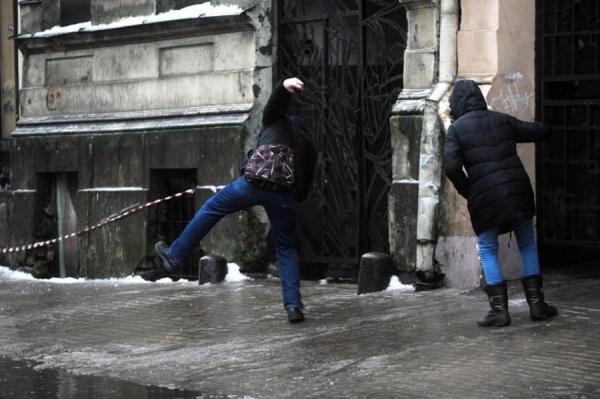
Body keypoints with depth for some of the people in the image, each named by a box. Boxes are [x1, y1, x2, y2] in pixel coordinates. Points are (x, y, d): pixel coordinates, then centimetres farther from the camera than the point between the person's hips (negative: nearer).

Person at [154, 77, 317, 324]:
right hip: (285, 194, 2)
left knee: (210, 210, 19)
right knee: (286, 248, 16)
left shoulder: (277, 122, 26)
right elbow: (303, 193, 27)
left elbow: (276, 101, 0)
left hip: (254, 181, -2)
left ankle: (173, 257, 28)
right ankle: (293, 306, 5)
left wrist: (284, 86, -22)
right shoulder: (308, 149, 31)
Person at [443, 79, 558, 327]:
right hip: (518, 190, 3)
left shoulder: (456, 129, 0)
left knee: (487, 251, 9)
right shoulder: (502, 120, 10)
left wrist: (466, 191, 3)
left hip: (484, 197, -3)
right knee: (527, 245, 16)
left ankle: (499, 310, 3)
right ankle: (536, 303, 17)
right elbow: (539, 132, 15)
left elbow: (451, 166, -11)